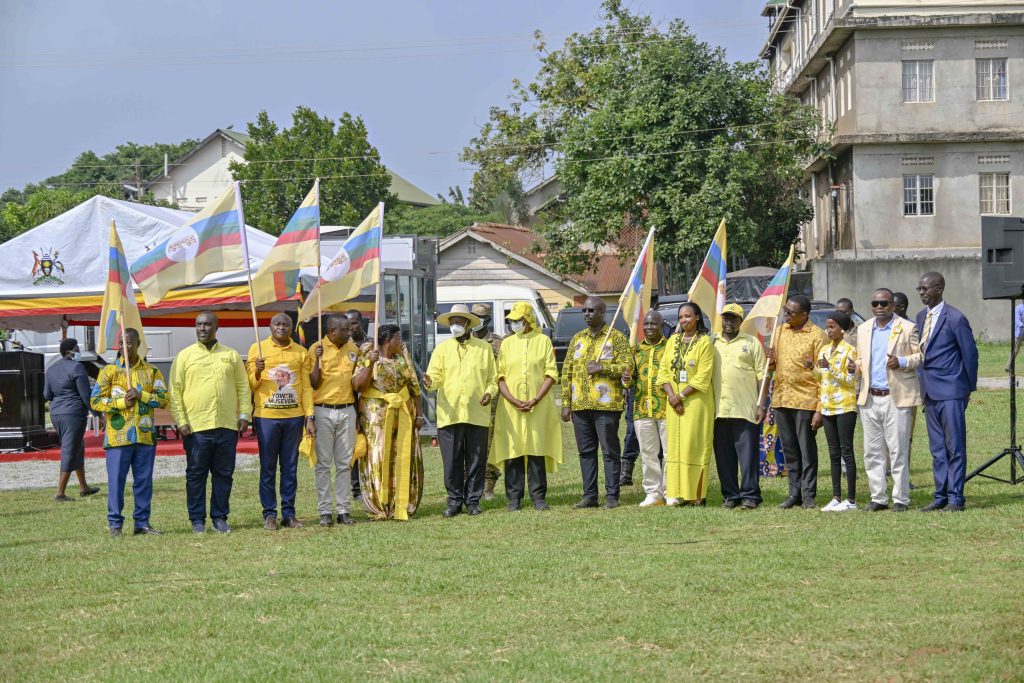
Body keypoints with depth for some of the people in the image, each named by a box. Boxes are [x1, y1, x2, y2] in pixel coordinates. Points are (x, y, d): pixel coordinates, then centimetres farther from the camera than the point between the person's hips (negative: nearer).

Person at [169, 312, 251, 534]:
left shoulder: (231, 355, 11)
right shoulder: (185, 356, 5)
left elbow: (243, 387, 12)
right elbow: (175, 391, 1)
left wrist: (244, 414, 2)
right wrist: (181, 421, -7)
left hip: (227, 426, 2)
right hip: (196, 426, -2)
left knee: (224, 474, 5)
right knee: (196, 474, 2)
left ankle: (220, 517, 14)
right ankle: (197, 519, 8)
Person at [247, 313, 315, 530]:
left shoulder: (300, 353, 9)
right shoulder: (258, 349, 2)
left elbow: (306, 387, 9)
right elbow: (250, 384, 3)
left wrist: (309, 417, 2)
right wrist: (257, 372, -18)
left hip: (294, 417, 2)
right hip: (266, 416, -2)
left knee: (290, 467, 6)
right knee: (268, 467, 1)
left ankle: (289, 513, 12)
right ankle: (269, 514, 6)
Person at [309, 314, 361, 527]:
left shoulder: (353, 349, 8)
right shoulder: (317, 349, -5)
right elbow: (313, 384, -7)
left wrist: (358, 413, 15)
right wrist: (318, 359, -20)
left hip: (347, 411, 4)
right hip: (323, 411, -4)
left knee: (345, 463, 6)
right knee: (324, 463, 0)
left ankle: (343, 509, 9)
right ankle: (325, 511, 3)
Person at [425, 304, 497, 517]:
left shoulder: (484, 348, 10)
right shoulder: (442, 349, 11)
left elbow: (492, 378, 12)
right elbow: (436, 376, 4)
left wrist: (490, 392, -8)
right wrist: (430, 382, -18)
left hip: (477, 414, 0)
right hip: (449, 414, 0)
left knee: (476, 460, 2)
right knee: (452, 461, 0)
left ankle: (473, 501, 11)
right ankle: (454, 501, 9)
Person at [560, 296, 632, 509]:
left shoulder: (617, 338, 0)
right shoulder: (577, 339, 15)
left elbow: (627, 367, -6)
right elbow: (566, 371, 13)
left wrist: (602, 368, -16)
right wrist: (566, 403, 6)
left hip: (606, 405, -5)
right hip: (580, 405, 5)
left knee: (610, 450, -2)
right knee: (586, 451, 7)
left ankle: (612, 496, 1)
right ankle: (589, 495, 12)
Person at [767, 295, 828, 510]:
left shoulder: (816, 335, -6)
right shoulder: (781, 331, 13)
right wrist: (771, 362, 1)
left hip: (805, 400, -6)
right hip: (781, 399, 6)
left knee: (807, 449, -1)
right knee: (789, 449, 10)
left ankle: (808, 495, 3)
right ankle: (794, 493, 16)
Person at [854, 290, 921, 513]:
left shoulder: (907, 328, -2)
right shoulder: (863, 329, 15)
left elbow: (921, 356, -1)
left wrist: (902, 362, -18)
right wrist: (855, 366, 0)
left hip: (897, 398, -5)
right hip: (870, 398, 5)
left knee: (898, 450, -3)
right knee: (873, 452, 7)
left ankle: (900, 499, 2)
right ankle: (878, 498, 13)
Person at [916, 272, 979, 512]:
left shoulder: (955, 319, -11)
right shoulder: (921, 317, 12)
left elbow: (970, 353, -7)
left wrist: (970, 387, -2)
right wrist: (922, 382, 13)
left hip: (950, 392, -8)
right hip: (929, 391, 8)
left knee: (955, 447, -4)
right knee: (937, 448, 11)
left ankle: (956, 498, -1)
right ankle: (941, 495, 15)